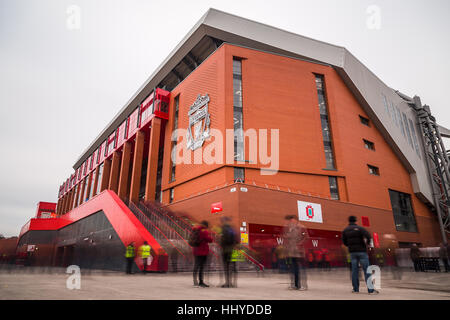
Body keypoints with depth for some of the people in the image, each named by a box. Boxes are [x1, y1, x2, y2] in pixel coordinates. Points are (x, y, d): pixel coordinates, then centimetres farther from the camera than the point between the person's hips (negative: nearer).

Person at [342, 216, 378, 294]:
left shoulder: (345, 230, 6)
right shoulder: (360, 228, -4)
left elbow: (344, 242, 9)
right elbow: (368, 236, -19)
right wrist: (367, 243, 1)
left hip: (352, 252, 3)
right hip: (362, 251, -3)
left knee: (355, 270, 6)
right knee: (366, 270, -1)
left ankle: (355, 289, 5)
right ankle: (371, 289, -3)